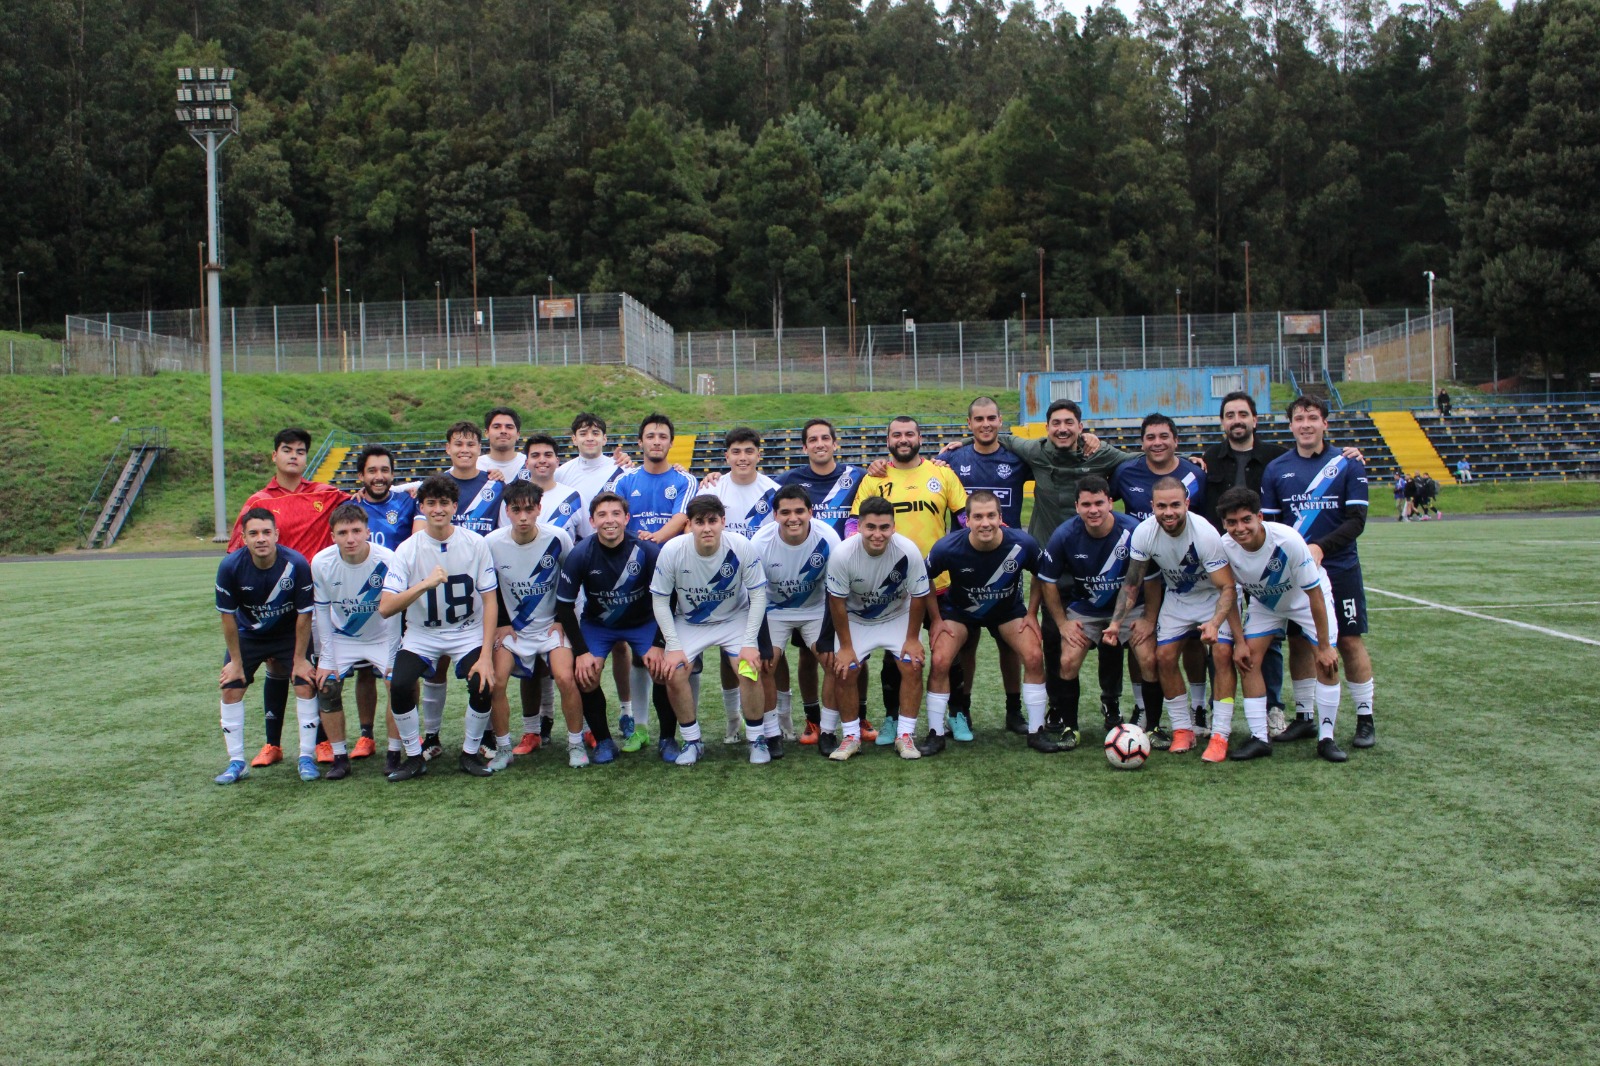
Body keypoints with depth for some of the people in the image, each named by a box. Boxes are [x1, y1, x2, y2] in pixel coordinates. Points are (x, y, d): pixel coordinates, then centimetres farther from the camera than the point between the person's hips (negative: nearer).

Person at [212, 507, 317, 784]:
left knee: (305, 685, -12)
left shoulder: (297, 564, -28)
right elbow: (228, 616, -12)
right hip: (248, 635, 2)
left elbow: (304, 615, -17)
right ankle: (237, 762, 8)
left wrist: (299, 659, -12)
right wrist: (236, 661, -8)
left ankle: (307, 757, 2)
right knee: (230, 689, -5)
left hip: (289, 634, -1)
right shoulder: (230, 566, -24)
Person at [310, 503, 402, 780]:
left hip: (382, 637, -2)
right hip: (342, 638, 2)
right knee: (326, 688, -11)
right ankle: (340, 758, 4)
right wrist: (326, 659, -8)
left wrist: (392, 657, -14)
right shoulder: (321, 562, -19)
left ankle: (394, 754, -3)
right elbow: (321, 611, -7)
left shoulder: (387, 561, -26)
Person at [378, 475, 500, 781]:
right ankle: (414, 756, 0)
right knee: (399, 685, -24)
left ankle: (470, 753, 2)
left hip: (468, 634, 0)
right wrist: (425, 584, -33)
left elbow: (490, 601, -6)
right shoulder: (408, 549, -9)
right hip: (422, 636, 1)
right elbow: (385, 608, -17)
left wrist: (486, 655, -15)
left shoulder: (475, 544, -8)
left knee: (483, 685, -25)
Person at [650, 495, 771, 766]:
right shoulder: (672, 550, -23)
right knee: (673, 673, -19)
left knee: (749, 670, -22)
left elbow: (758, 594, -14)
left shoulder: (741, 547, -25)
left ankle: (758, 738, 1)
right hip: (689, 622, 1)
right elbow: (660, 601, -12)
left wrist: (750, 642, -18)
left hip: (735, 619, -1)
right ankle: (692, 741, 3)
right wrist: (673, 647, -17)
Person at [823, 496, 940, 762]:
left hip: (898, 616, 0)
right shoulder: (842, 554, -31)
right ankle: (851, 736, 7)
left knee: (912, 667, -14)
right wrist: (845, 646, -11)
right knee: (845, 671, -11)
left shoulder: (909, 551, -31)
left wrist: (912, 638, -8)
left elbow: (918, 597, -15)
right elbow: (837, 602, -16)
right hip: (855, 618, 0)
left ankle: (905, 735, 1)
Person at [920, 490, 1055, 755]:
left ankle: (1036, 733, 1)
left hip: (1008, 609, 1)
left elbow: (1042, 577, -4)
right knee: (940, 661, -19)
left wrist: (1031, 613, -6)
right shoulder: (948, 547, -30)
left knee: (1034, 657, -17)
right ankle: (935, 735, -1)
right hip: (959, 610, -1)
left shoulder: (1023, 544, -27)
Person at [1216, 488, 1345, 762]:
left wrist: (1324, 646, -22)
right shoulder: (1225, 547, -27)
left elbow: (1314, 593, -27)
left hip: (1305, 599, -3)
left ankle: (1326, 738, 0)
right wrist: (1239, 641, -12)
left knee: (1327, 662, -15)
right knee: (1247, 659, -10)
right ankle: (1259, 738, -2)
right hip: (1264, 603, 3)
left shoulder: (1288, 540, -37)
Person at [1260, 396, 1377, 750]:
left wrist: (1320, 548, -21)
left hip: (1340, 570, -2)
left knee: (1350, 642, 1)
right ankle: (1303, 717, 18)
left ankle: (1365, 718, 13)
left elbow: (1356, 521, -7)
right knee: (1299, 643, 6)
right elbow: (1268, 523, 6)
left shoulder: (1348, 465, 0)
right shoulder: (1275, 469, 6)